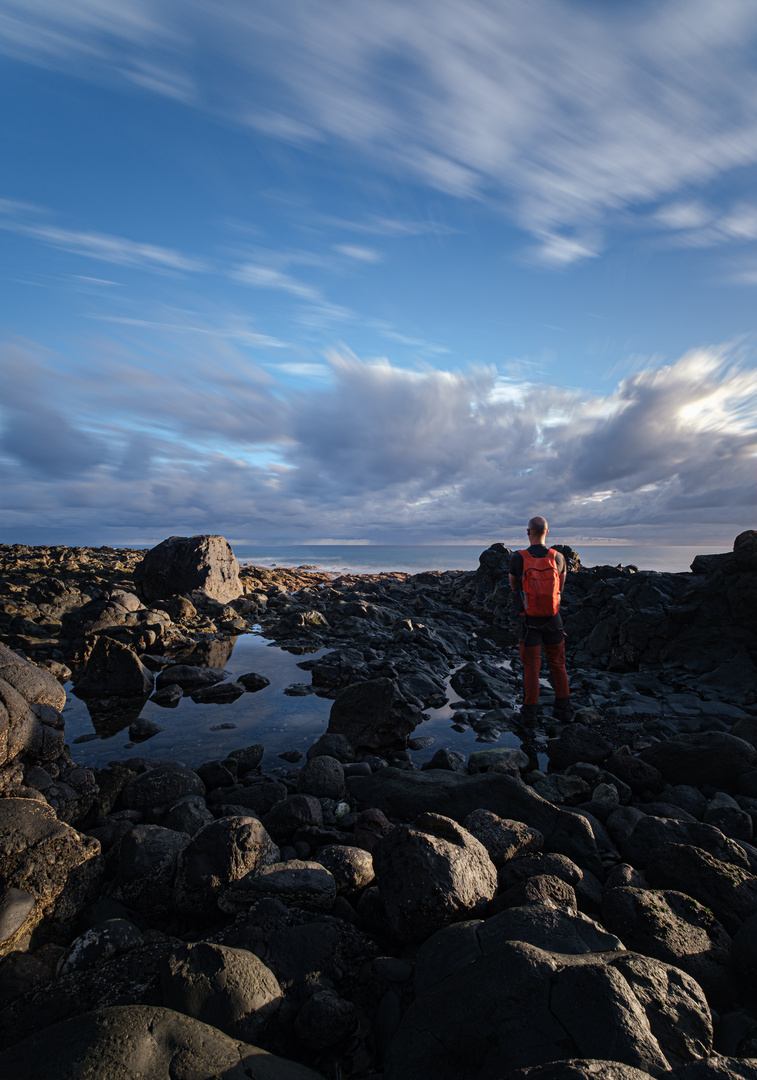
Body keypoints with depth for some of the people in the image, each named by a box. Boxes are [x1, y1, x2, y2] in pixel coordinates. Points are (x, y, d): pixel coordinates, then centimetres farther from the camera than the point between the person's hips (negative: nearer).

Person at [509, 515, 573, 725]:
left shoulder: (518, 558, -12)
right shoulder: (558, 557, -4)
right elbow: (560, 588, 11)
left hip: (529, 621, -2)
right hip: (553, 619, 2)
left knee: (531, 667, 6)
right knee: (558, 664, 16)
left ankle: (530, 713, 14)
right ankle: (564, 708, 25)